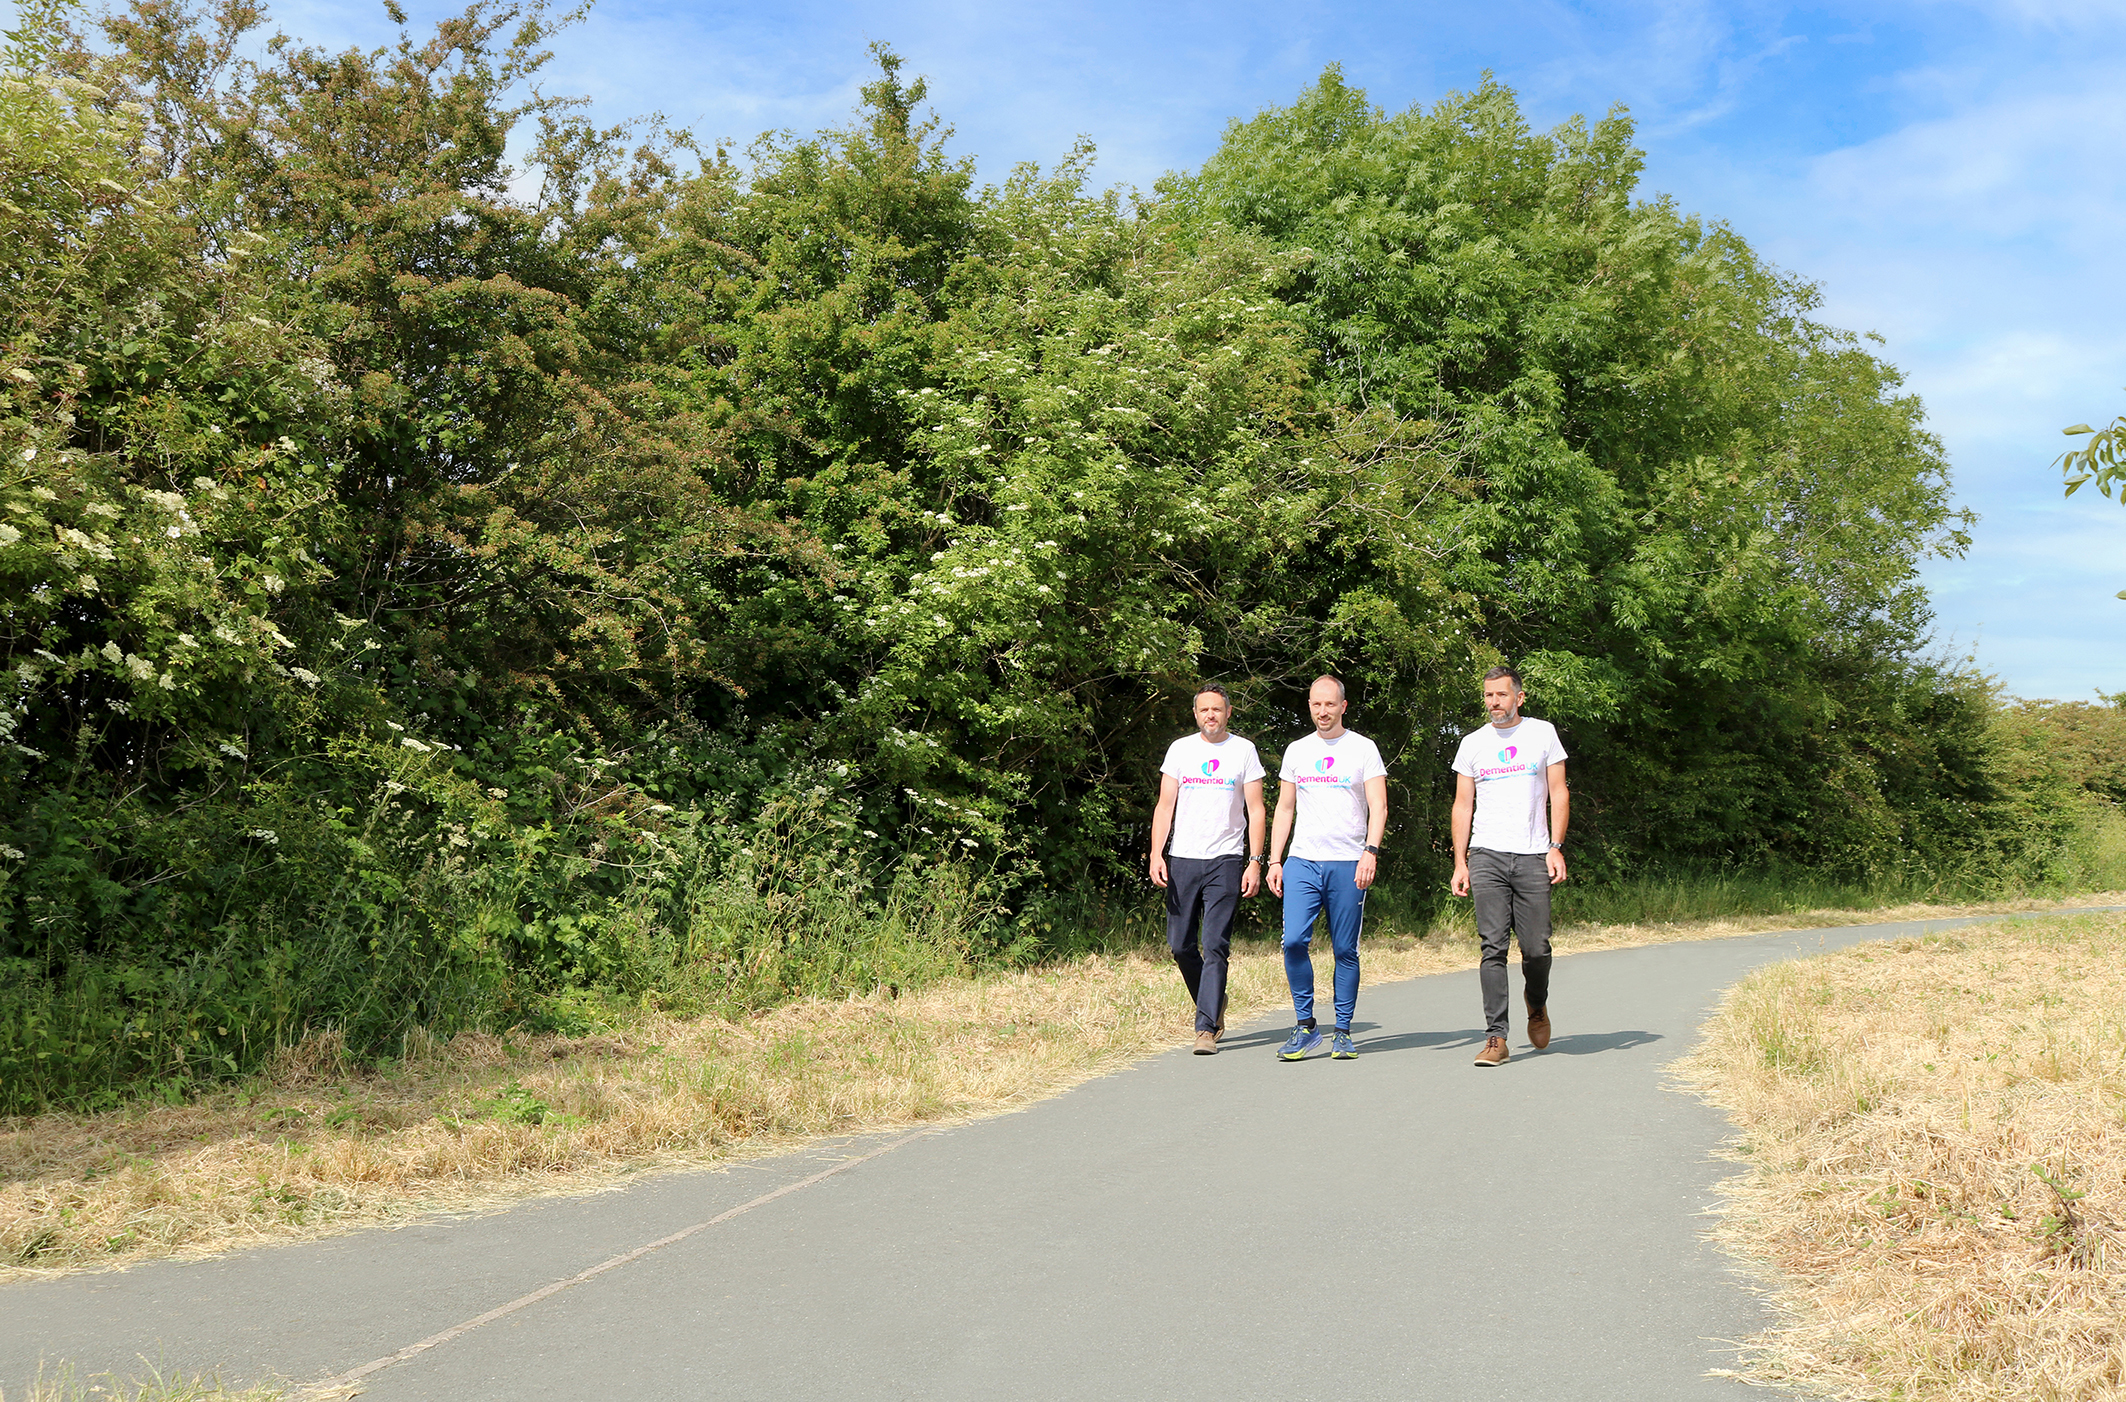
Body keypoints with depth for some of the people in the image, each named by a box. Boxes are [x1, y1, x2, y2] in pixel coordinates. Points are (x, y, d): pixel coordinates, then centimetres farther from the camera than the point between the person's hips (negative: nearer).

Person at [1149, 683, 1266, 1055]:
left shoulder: (1243, 751, 5)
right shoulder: (1180, 749, 10)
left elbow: (1255, 810, 3)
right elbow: (1165, 805, 8)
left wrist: (1255, 862, -6)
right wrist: (1156, 854, -4)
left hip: (1225, 860, -2)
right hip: (1182, 859, 3)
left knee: (1215, 946, -10)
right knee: (1181, 945, 4)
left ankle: (1206, 1029, -9)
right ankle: (1214, 1002, 28)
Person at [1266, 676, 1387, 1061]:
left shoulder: (1363, 749, 3)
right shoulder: (1296, 751, 14)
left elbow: (1378, 806, -4)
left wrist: (1370, 851, -19)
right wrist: (1274, 860, 8)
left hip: (1348, 865, -2)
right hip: (1302, 862, 2)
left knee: (1345, 950, 1)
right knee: (1294, 941, -12)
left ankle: (1343, 1032, 12)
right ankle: (1305, 1025, 1)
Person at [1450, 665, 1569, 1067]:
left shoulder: (1543, 733, 8)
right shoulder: (1472, 744, 11)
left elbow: (1558, 793, 6)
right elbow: (1463, 804, 12)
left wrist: (1556, 846, -4)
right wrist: (1460, 862, 4)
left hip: (1533, 856, -1)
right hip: (1486, 855, 1)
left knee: (1536, 947, -1)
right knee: (1493, 947, -7)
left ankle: (1536, 1002, 31)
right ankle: (1496, 1037, -7)